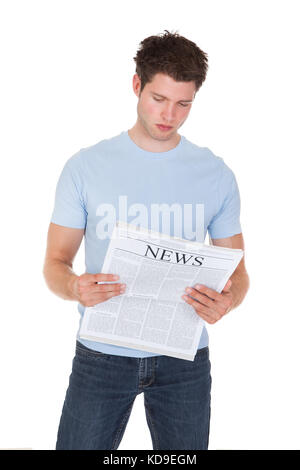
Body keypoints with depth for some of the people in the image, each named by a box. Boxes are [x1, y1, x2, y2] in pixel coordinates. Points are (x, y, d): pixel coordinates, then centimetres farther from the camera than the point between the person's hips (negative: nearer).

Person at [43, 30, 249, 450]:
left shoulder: (217, 175, 1)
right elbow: (56, 261, 0)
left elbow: (237, 269, 4)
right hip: (101, 354, -1)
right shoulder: (86, 167, -3)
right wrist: (74, 287, -23)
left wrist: (228, 300, -19)